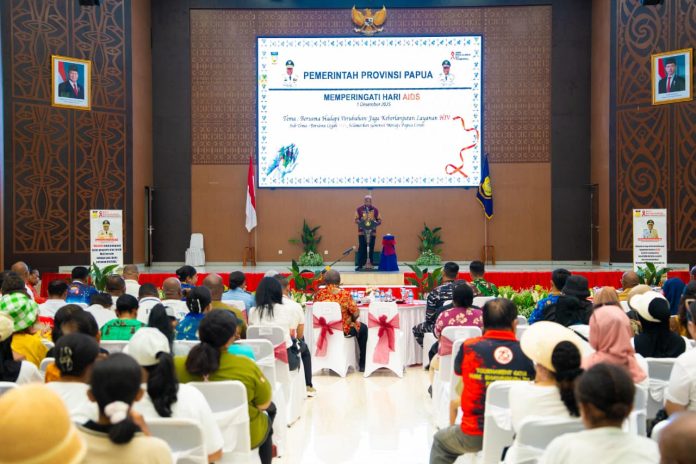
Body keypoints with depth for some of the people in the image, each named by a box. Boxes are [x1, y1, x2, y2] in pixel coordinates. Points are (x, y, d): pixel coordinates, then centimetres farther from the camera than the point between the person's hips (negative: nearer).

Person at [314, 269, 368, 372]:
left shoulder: (319, 294, -10)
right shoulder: (345, 294, -20)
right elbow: (356, 314, -13)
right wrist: (352, 319, 10)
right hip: (343, 330, -5)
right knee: (363, 328, 25)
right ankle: (362, 364, 27)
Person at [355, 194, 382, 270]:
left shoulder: (375, 210, 6)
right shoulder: (359, 209, 2)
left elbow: (379, 220, 9)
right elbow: (356, 219, 4)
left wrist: (376, 223, -14)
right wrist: (359, 222, -18)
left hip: (372, 232, 1)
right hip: (362, 232, -1)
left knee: (371, 248, 3)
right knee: (362, 248, -4)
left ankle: (371, 264, 10)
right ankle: (360, 265, -1)